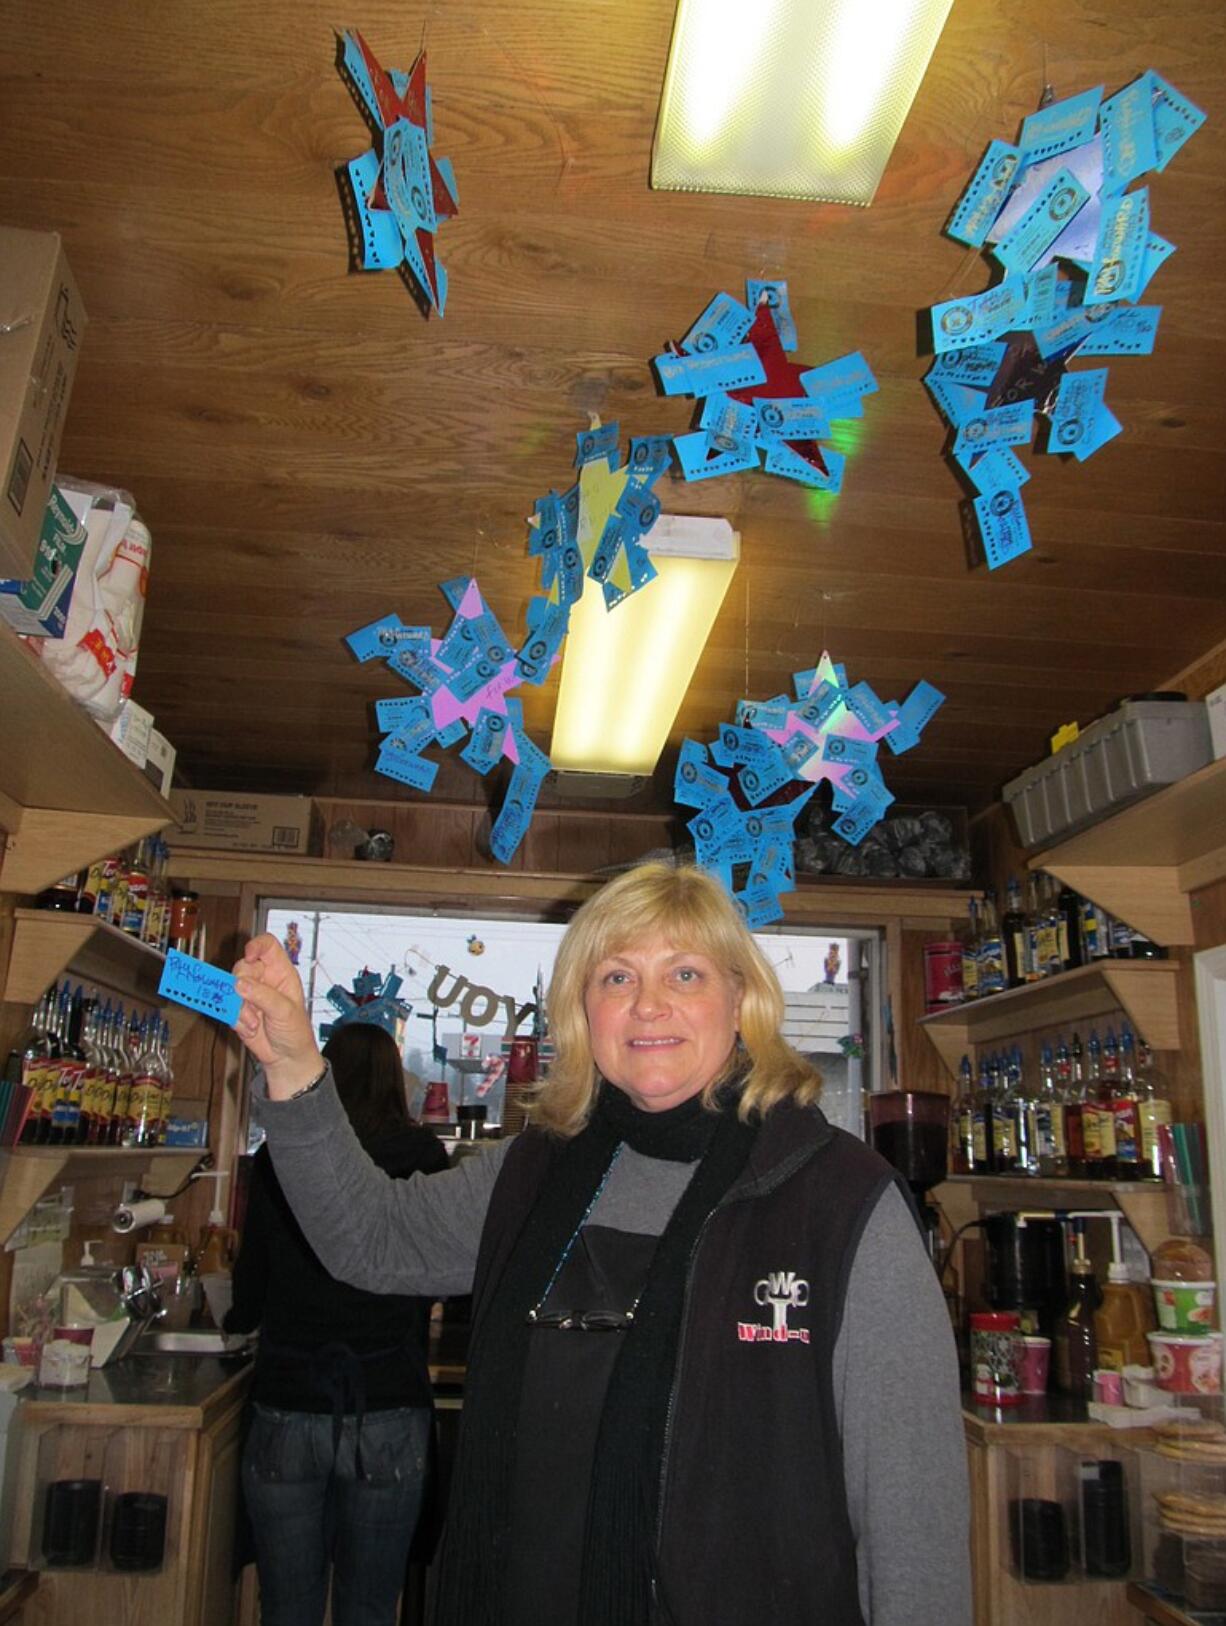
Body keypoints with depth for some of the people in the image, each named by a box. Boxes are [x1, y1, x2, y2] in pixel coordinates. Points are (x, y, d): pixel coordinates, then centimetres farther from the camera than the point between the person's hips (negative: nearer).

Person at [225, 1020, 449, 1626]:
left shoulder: (277, 1157, -1)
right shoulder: (424, 1158, -5)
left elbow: (251, 1286, 9)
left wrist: (237, 1320, 31)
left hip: (285, 1413, 1)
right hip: (389, 1414, -1)